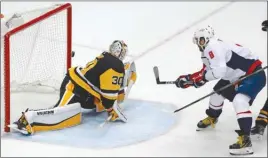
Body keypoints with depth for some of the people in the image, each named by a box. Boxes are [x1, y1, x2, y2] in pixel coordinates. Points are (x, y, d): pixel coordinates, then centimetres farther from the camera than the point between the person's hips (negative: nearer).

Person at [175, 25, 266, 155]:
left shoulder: (213, 47, -24)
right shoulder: (208, 51, 8)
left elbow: (219, 71, -34)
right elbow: (206, 72, 14)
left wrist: (202, 77, -19)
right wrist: (189, 79, 6)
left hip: (254, 74, -11)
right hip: (237, 76, 11)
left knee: (239, 101, -30)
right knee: (217, 93, 22)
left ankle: (245, 140, -29)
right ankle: (211, 118, 50)